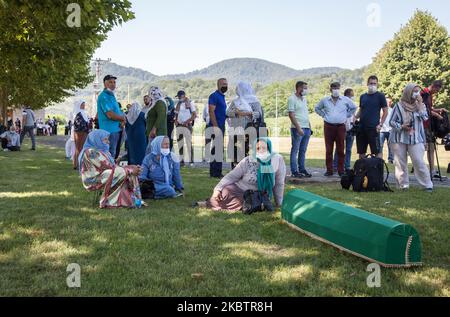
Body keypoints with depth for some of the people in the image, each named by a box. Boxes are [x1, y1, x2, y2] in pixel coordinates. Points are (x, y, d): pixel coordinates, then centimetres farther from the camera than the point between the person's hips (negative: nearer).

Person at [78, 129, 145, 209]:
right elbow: (109, 167, -19)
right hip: (94, 180, -9)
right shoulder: (91, 152, -15)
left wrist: (133, 169, -7)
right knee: (121, 173, -27)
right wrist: (130, 170, -18)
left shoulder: (103, 150, 15)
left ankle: (137, 200, -13)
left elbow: (113, 166, 8)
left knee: (131, 172, -5)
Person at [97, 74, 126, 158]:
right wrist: (123, 118, -5)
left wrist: (122, 120, 2)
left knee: (113, 154, 15)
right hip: (109, 130, -10)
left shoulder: (111, 95, 17)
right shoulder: (104, 96, -13)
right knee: (110, 155, -9)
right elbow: (110, 115, -22)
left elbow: (117, 112, 24)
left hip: (116, 129, 10)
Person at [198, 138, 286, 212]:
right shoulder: (248, 161, -10)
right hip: (239, 189, 0)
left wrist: (279, 204, 2)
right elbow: (232, 176, -8)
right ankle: (212, 201, 3)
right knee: (225, 192, -30)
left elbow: (279, 184, -3)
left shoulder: (278, 160, -11)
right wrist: (218, 188, -20)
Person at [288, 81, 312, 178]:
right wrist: (298, 128, -19)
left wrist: (309, 126, 16)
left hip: (306, 128, 8)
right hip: (297, 129, -8)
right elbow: (291, 115, -14)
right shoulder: (292, 99, -8)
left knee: (303, 150, 12)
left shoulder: (304, 99, 17)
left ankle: (302, 169, 19)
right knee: (295, 150, -2)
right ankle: (294, 171, 1)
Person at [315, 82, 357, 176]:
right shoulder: (325, 100, 9)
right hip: (328, 126, 1)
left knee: (340, 150, 0)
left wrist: (347, 116, 11)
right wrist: (324, 115, 11)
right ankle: (329, 170, 6)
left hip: (341, 127, -1)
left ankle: (341, 170, 6)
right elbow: (317, 108, 24)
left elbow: (354, 108, 19)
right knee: (328, 150, 0)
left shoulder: (346, 100, 7)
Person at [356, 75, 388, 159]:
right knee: (361, 151, 10)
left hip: (373, 128, -5)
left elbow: (385, 111, -1)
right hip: (361, 127, 5)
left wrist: (380, 124, -11)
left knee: (377, 151, -6)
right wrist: (355, 117, 1)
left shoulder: (380, 96, 1)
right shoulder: (363, 96, 15)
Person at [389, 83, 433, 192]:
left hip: (415, 139, 1)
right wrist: (401, 126, -15)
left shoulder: (420, 105, 9)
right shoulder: (399, 106, -1)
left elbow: (425, 117, -8)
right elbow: (392, 121, 1)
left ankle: (427, 185, -2)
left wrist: (420, 103, -9)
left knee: (419, 162, -8)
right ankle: (403, 185, 13)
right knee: (400, 163, 2)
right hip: (399, 138, -1)